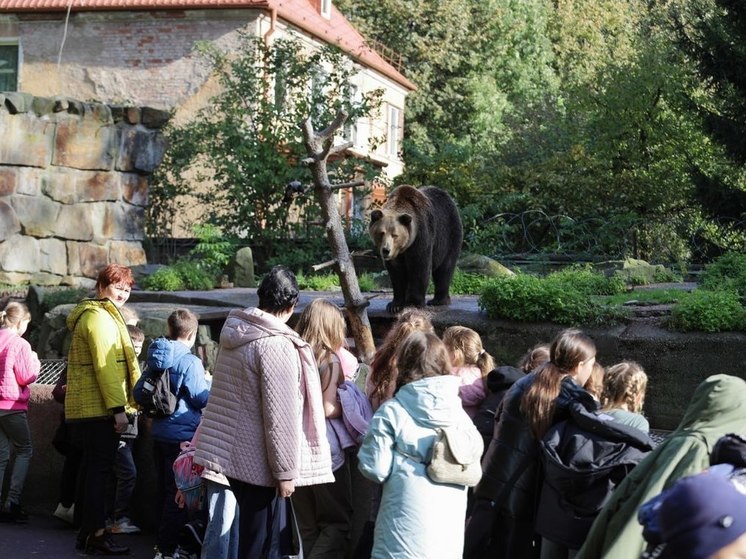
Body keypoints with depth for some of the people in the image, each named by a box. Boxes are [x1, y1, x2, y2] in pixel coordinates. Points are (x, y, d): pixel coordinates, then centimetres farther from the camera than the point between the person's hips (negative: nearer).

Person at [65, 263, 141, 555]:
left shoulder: (103, 315, 21)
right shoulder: (99, 317, -13)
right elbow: (105, 366, -19)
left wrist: (126, 403, 24)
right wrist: (118, 408, -21)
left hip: (87, 408, 10)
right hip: (99, 409, -10)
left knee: (91, 469, 14)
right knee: (99, 470, -7)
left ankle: (86, 531, 20)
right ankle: (96, 534, -4)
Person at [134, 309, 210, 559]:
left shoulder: (155, 359, 6)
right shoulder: (190, 362, -16)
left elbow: (138, 392, 9)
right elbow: (202, 398, -16)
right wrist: (209, 382, 2)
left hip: (159, 434, 7)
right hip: (183, 435, -7)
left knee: (165, 491, 18)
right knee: (178, 494, -1)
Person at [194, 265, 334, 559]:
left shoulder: (235, 333, 6)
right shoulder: (277, 345, -20)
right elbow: (279, 416, -21)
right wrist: (286, 471, -15)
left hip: (232, 451, 9)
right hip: (259, 462, -8)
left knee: (253, 533, 20)